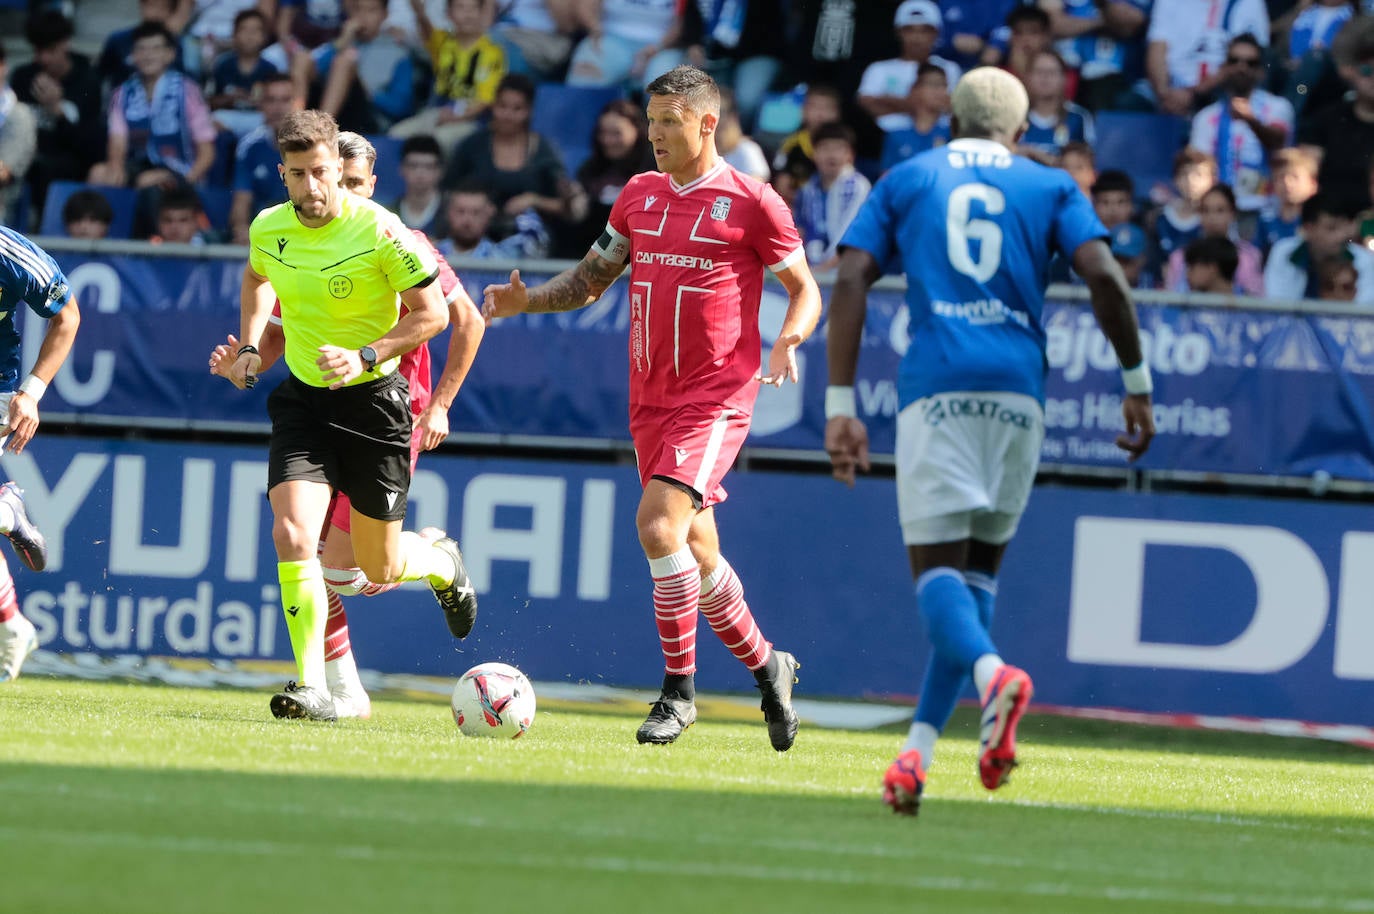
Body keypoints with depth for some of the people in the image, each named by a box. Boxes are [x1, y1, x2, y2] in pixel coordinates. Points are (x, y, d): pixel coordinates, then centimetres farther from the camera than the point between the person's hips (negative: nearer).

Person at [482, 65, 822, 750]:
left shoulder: (751, 203, -5)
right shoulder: (639, 195, 12)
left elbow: (804, 289, 2)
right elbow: (589, 280, 18)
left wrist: (789, 339, -18)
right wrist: (527, 302, 1)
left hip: (717, 393, -6)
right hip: (650, 398, 6)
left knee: (659, 524, -22)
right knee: (696, 551, 11)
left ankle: (679, 688, -12)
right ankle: (766, 665, 31)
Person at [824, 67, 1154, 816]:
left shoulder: (905, 181, 16)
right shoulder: (1049, 188, 16)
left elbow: (850, 282, 4)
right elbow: (1103, 277, 0)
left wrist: (840, 405, 3)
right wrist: (1137, 383, 7)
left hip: (936, 387, -2)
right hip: (1019, 387, 2)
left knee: (937, 564, -7)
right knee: (980, 564, 12)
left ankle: (991, 674, -39)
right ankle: (918, 750, 5)